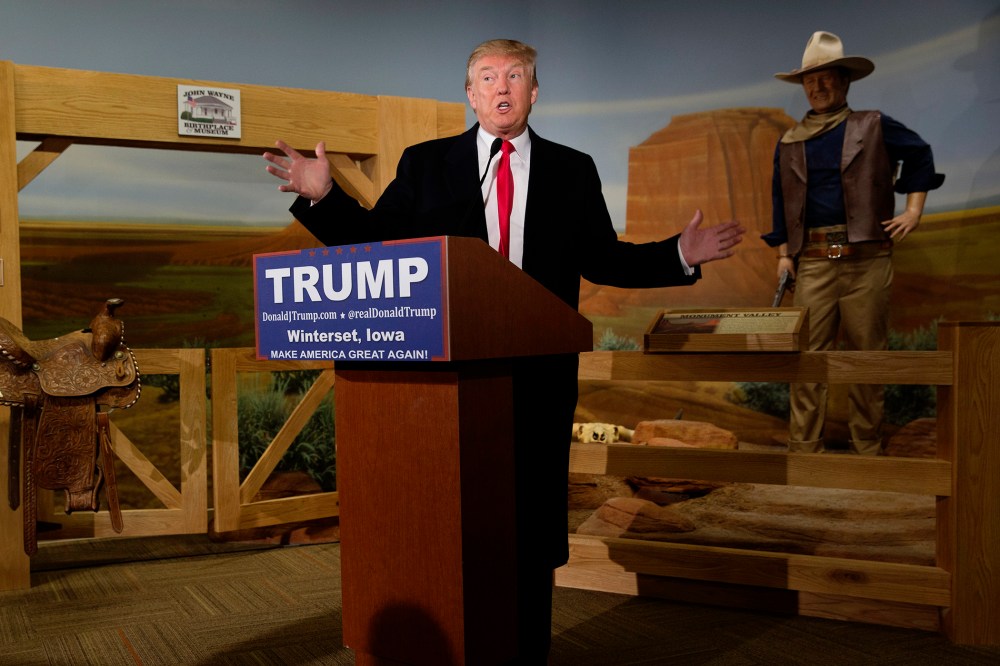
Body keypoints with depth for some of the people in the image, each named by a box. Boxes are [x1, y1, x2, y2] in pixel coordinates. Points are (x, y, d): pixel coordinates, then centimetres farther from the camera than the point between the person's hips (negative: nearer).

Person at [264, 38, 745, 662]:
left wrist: (682, 254, 0)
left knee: (533, 518, 8)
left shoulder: (573, 171, 10)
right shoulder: (425, 164, 8)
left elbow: (602, 260, 11)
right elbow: (375, 240, 5)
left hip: (540, 375, 1)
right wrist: (323, 195, -9)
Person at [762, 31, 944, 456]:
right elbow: (781, 202, 16)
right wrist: (783, 254, 10)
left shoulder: (873, 128, 7)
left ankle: (868, 448, 13)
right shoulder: (789, 143, 14)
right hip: (813, 259, 2)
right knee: (808, 352, -4)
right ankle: (804, 447, 2)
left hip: (867, 257, -1)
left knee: (867, 351, 2)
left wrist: (914, 210, 8)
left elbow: (920, 155, 17)